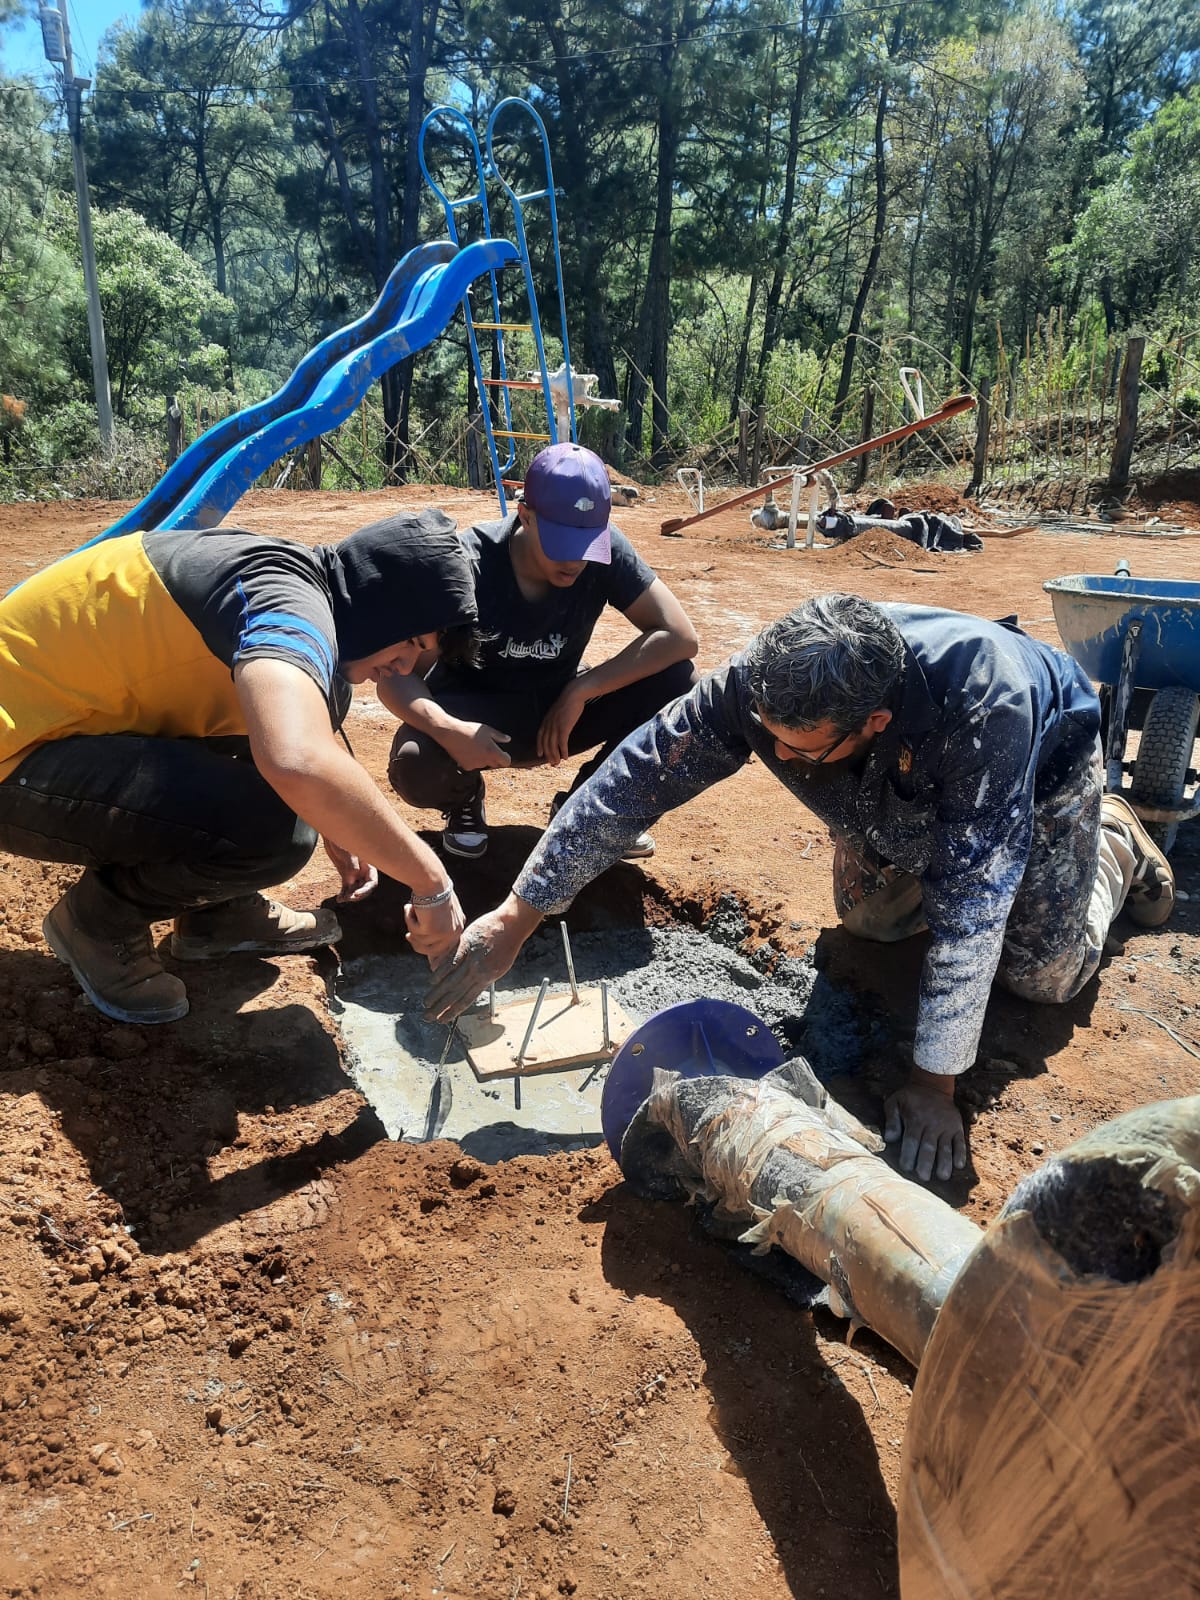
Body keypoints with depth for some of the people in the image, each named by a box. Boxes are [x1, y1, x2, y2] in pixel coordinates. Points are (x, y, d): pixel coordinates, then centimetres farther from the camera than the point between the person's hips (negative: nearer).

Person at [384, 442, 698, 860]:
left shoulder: (606, 549, -19)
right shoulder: (469, 563, -25)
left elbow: (679, 635, -20)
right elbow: (395, 676, -23)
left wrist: (581, 690, -27)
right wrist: (448, 730, -44)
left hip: (559, 709, 3)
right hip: (476, 713, -2)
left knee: (676, 684, -20)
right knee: (415, 768, -35)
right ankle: (466, 799, 5)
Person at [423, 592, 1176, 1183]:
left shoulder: (980, 704, -48)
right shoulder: (761, 681, -37)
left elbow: (970, 909, -43)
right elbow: (637, 777, -33)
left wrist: (934, 1083, -36)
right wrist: (514, 921, -32)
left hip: (1043, 764, -3)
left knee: (1042, 973, -1)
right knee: (872, 918, 9)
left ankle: (1115, 844, 28)